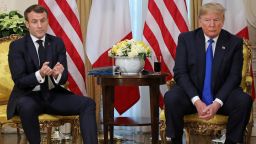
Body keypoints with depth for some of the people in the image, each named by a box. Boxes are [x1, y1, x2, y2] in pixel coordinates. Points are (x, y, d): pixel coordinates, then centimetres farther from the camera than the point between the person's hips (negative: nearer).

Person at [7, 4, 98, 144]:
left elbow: (64, 78, -1)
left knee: (88, 103, -18)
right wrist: (39, 74, -34)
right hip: (28, 96, -4)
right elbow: (19, 81, -13)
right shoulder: (17, 46, -6)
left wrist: (57, 74, -27)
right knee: (27, 107, -38)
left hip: (53, 95, 4)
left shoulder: (57, 42, 4)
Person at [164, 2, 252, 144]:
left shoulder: (234, 42, 0)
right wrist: (196, 101, -21)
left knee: (244, 101, -29)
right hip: (192, 95, 0)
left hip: (222, 96, 1)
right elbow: (180, 73, -7)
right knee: (171, 98, -31)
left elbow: (234, 76, -4)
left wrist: (217, 103, -20)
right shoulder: (186, 39, -1)